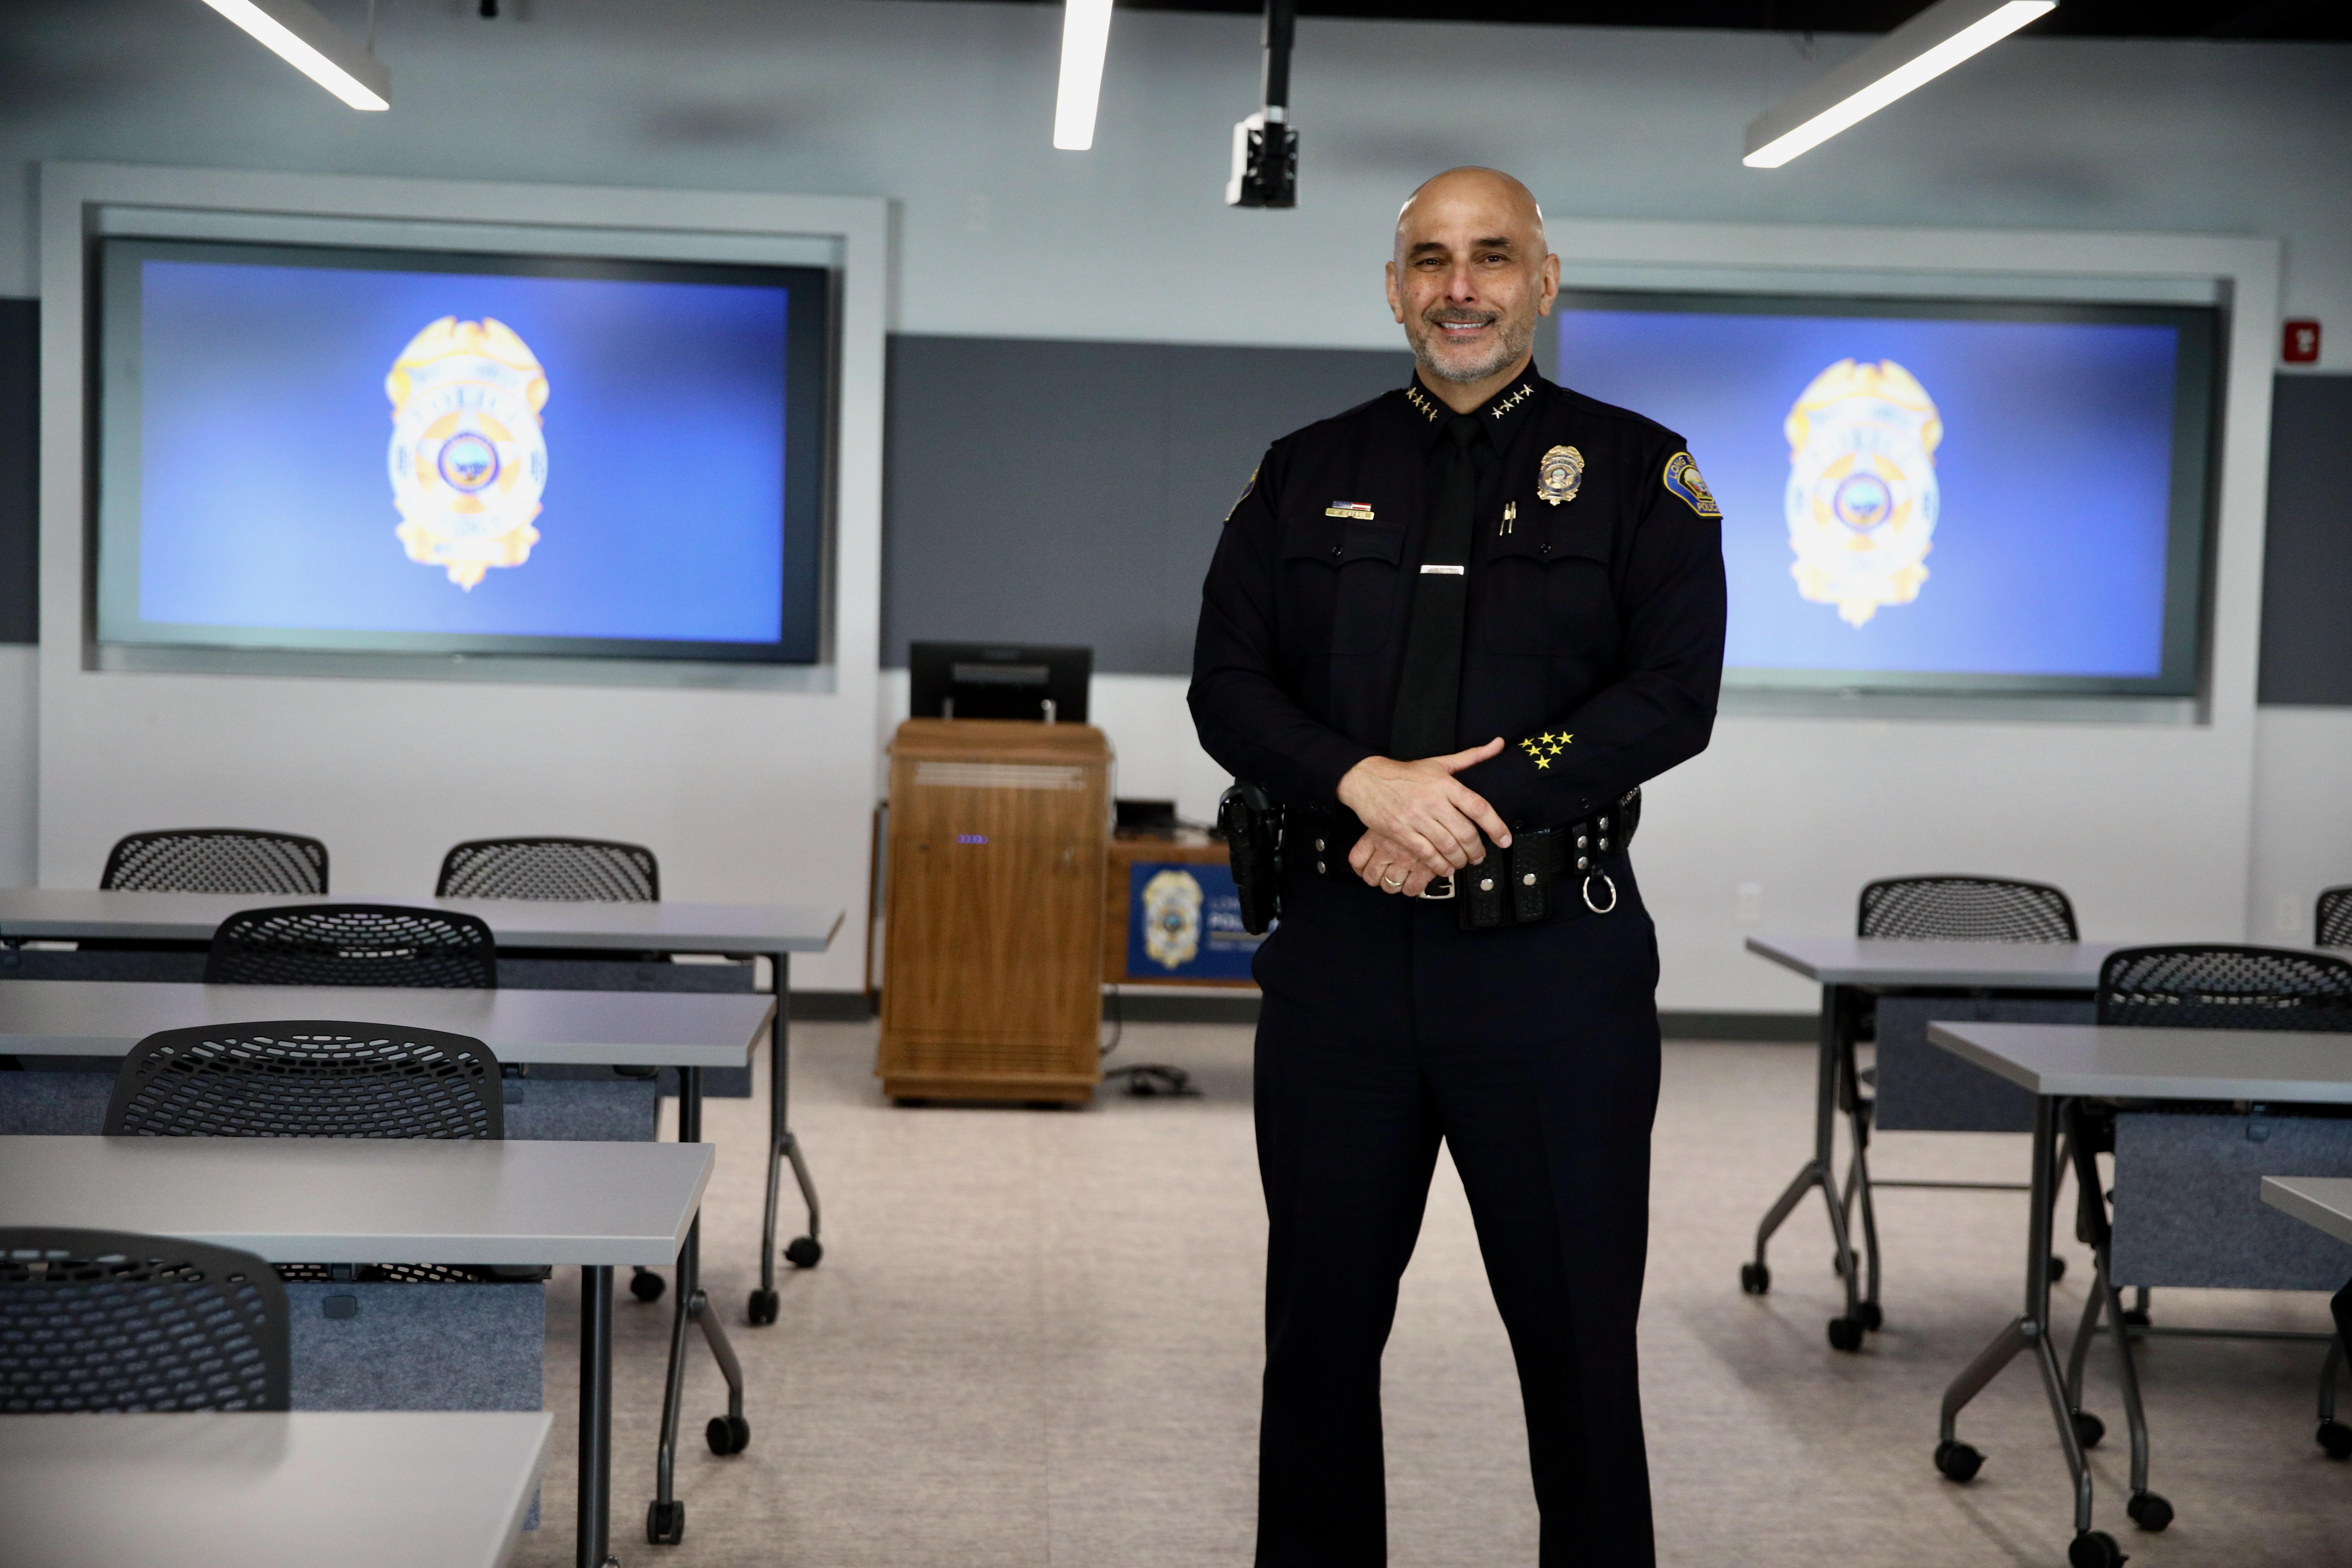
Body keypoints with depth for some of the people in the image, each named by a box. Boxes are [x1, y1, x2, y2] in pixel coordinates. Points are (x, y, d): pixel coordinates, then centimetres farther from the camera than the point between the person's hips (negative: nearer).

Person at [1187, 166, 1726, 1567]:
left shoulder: (1636, 471, 4)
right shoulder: (1307, 474, 11)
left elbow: (1674, 696, -7)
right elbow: (1227, 687, 4)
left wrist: (1466, 805, -16)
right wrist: (1367, 781, -15)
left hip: (1555, 962, -2)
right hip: (1341, 952, 3)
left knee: (1579, 1330, 5)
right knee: (1321, 1318, 12)